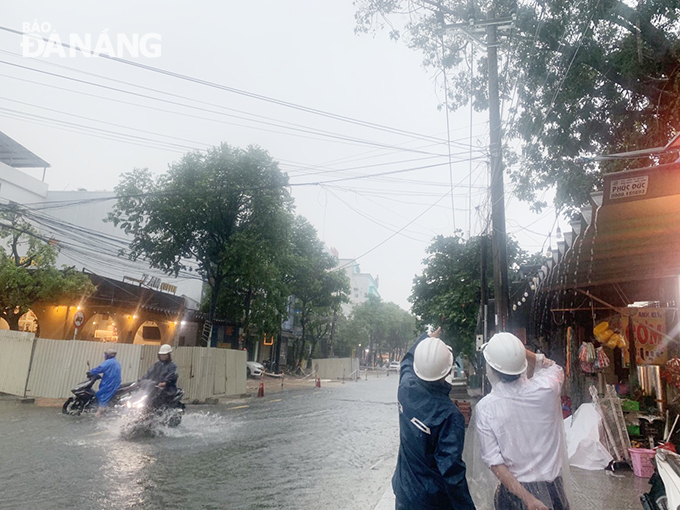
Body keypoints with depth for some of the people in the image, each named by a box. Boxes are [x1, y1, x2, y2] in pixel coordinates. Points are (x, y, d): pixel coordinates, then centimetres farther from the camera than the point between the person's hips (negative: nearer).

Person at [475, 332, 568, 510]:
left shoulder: (485, 408, -21)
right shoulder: (546, 388, -19)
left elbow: (494, 462, -19)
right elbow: (552, 366, 5)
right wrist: (518, 350, -6)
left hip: (515, 489, -2)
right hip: (552, 486, 2)